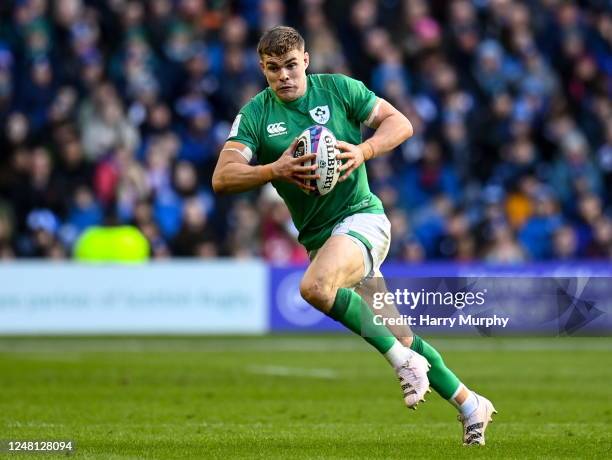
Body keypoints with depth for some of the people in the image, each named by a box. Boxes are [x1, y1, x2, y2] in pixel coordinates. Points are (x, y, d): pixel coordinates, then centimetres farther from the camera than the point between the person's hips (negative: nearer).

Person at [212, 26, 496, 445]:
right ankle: (468, 403, 22)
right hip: (317, 236, 4)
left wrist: (363, 151, -17)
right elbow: (222, 178, -9)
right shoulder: (255, 115, 1)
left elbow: (400, 123, 1)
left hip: (361, 215, -4)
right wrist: (275, 170, -25)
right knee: (397, 334, 7)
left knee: (315, 287, -33)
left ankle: (403, 359, -19)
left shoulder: (337, 89, -2)